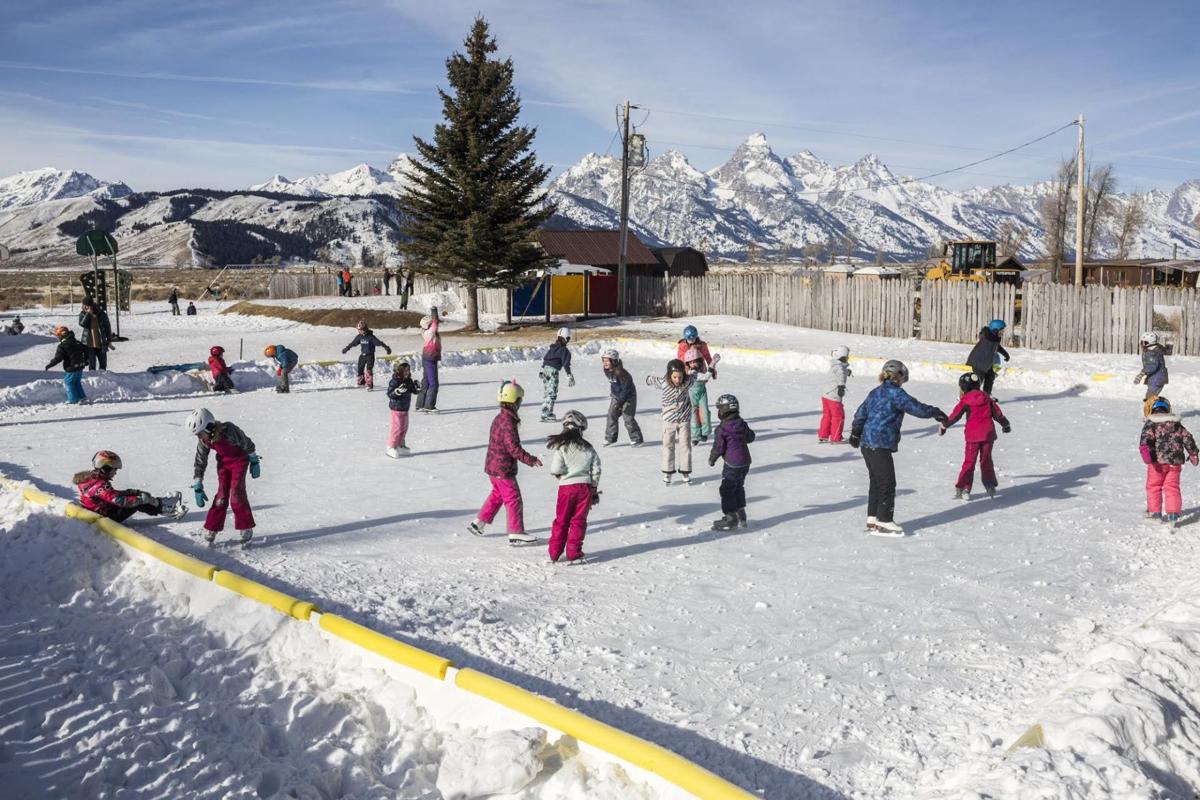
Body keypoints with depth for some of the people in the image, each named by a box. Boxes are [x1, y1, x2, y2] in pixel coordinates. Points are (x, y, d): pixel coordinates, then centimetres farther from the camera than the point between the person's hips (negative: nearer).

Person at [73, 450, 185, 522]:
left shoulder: (92, 478, 4)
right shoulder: (100, 485, -28)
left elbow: (112, 493, 12)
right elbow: (119, 500, -31)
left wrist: (132, 492, 3)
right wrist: (141, 498, -23)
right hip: (106, 518, -10)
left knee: (136, 495, 8)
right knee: (138, 502, -9)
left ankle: (160, 502, 11)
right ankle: (164, 509, 5)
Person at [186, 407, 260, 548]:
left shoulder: (228, 431, -34)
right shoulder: (203, 441, -16)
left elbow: (247, 444, -18)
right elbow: (199, 463, -5)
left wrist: (254, 462, -7)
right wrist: (198, 488, -6)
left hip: (240, 460, -4)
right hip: (223, 463, 4)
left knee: (237, 494, -11)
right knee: (221, 495, -2)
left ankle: (245, 530, -1)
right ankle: (211, 530, 6)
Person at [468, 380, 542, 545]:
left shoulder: (499, 418, 8)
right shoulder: (508, 422, -23)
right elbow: (513, 447, -27)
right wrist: (530, 460, -23)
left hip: (492, 466, 10)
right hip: (503, 469, -10)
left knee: (497, 495, 25)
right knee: (513, 499, -1)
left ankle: (479, 523, 32)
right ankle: (516, 533, 4)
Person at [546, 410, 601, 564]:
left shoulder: (560, 447, -8)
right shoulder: (588, 448, 2)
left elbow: (556, 469, -18)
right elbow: (596, 471, 4)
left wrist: (560, 476, 5)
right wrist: (594, 491, 14)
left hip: (566, 487, -1)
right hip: (585, 487, 1)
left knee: (561, 521, 11)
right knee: (579, 521, 8)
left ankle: (554, 553, 18)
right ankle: (574, 554, 6)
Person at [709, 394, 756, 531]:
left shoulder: (722, 428, -15)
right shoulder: (742, 424, 6)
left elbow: (718, 447, -12)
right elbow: (750, 437, 20)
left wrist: (711, 459, 5)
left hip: (732, 464, -8)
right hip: (745, 462, 8)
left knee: (727, 490, 0)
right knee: (739, 487, 21)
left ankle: (730, 517, 0)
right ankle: (741, 514, 27)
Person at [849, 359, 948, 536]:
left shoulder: (875, 392, 15)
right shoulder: (895, 393, -10)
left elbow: (860, 414, 20)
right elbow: (916, 408, -14)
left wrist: (855, 434, 32)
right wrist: (936, 412, 2)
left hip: (867, 443, 9)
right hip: (881, 446, -9)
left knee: (876, 481, 16)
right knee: (887, 482, -2)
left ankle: (872, 519, 20)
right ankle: (884, 522, 1)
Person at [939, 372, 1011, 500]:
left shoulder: (965, 400, -2)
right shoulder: (986, 397, 10)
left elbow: (955, 415, 2)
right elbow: (997, 413, 17)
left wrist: (944, 426, 15)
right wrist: (1005, 424, 32)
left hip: (973, 434, -4)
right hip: (988, 432, 4)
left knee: (969, 462, 0)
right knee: (986, 460, 15)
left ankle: (964, 489, -3)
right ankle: (990, 486, 16)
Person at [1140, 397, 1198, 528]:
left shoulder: (1150, 424, -2)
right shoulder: (1178, 425, 12)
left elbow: (1146, 438, -19)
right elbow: (1188, 439, 14)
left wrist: (1144, 449, -34)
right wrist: (1193, 454, 26)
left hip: (1158, 461, -3)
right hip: (1175, 462, 3)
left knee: (1153, 486, 10)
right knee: (1172, 487, 8)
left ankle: (1154, 512, 13)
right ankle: (1172, 513, 0)